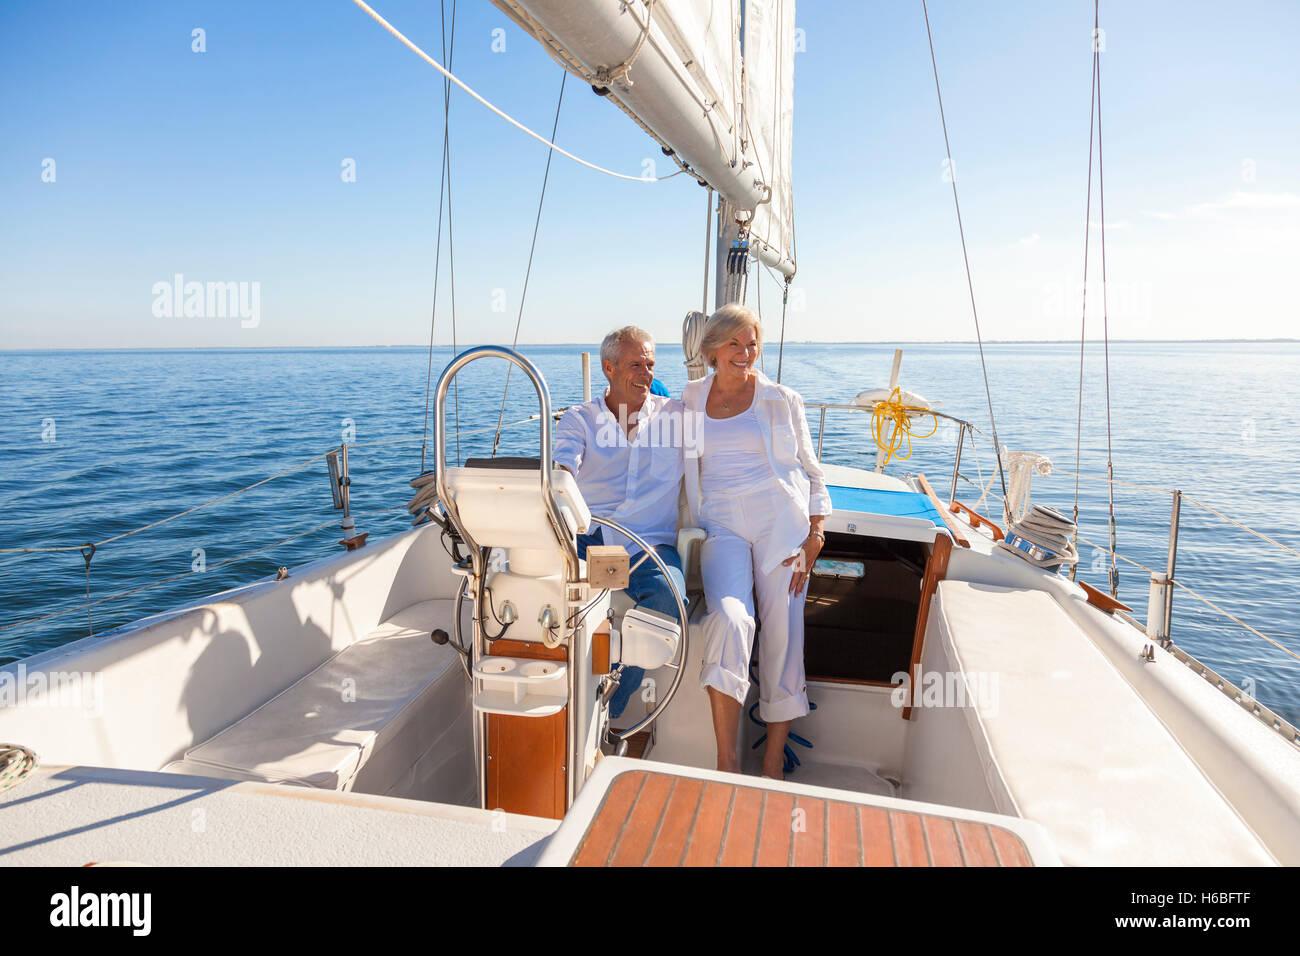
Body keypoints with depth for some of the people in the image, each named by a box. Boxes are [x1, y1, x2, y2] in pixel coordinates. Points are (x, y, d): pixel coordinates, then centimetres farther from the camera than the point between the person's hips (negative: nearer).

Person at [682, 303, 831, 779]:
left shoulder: (782, 400, 9)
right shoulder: (690, 400, 13)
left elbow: (811, 473, 10)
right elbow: (682, 468, 22)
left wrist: (813, 539, -2)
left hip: (780, 524, 0)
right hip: (722, 528, 0)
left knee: (783, 636, -3)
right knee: (728, 617, -25)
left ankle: (774, 765, 13)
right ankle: (726, 762, -16)